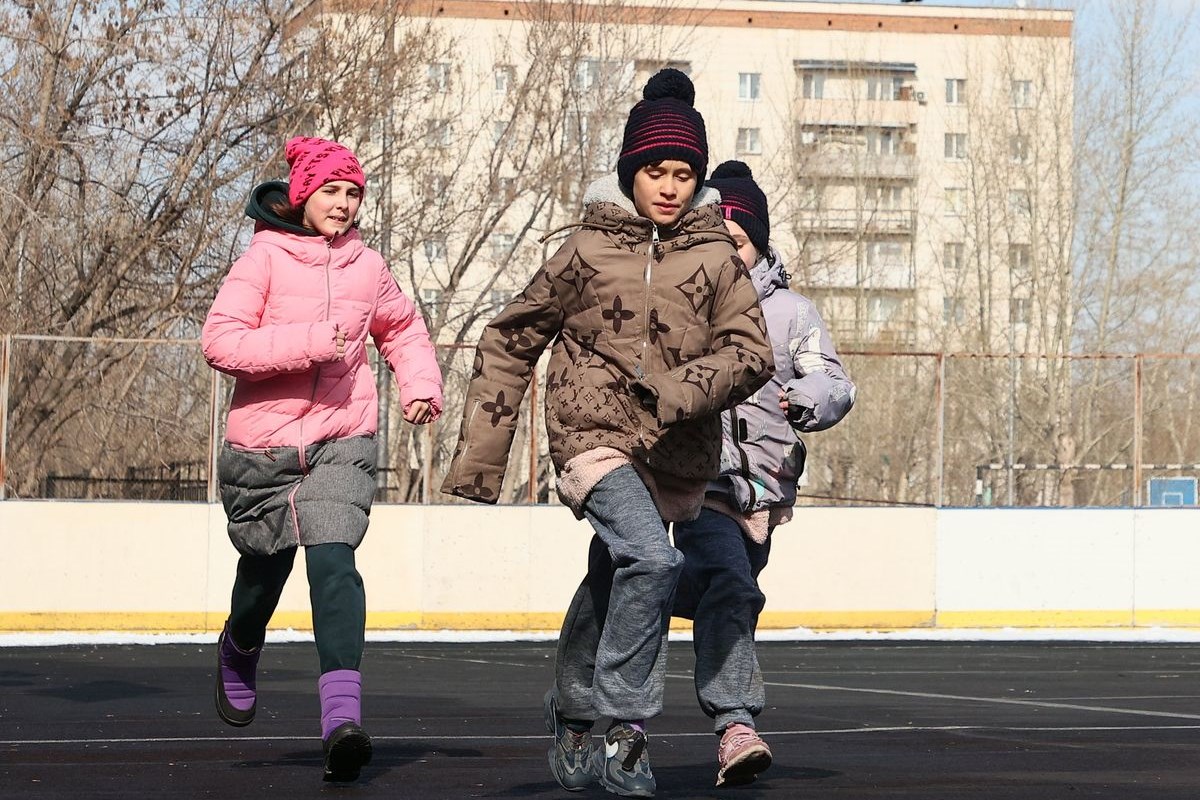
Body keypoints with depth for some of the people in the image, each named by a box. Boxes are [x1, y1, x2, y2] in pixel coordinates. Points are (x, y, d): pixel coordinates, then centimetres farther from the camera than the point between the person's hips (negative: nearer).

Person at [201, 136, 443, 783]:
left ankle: (342, 714, -32)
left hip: (343, 443, 1)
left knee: (332, 559, -20)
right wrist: (308, 342, -24)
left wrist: (421, 384, 8)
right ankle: (239, 653, 52)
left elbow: (402, 328, 26)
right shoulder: (264, 259, -6)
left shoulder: (366, 266, 6)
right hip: (264, 443, -1)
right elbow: (220, 341, -16)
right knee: (266, 566, 16)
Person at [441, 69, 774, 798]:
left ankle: (573, 719, 40)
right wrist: (480, 455, 5)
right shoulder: (588, 252, 0)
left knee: (611, 589, 18)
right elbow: (510, 342, 7)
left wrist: (681, 391, -21)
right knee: (652, 559, -27)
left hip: (673, 454, 3)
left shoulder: (716, 257, 4)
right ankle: (626, 732, -21)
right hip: (594, 433, -3)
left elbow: (752, 352, -2)